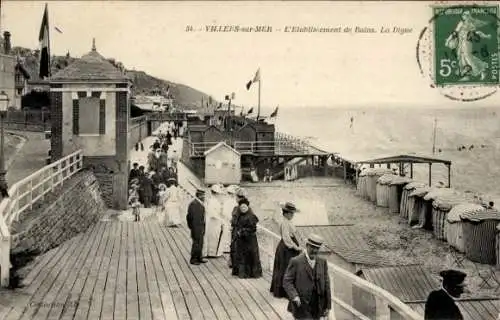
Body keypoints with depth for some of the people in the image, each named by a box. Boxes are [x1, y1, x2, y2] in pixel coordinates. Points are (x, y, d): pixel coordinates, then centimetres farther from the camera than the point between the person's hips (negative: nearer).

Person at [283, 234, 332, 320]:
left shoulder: (322, 262, 7)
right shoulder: (296, 261, -6)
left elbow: (326, 284, 8)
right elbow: (287, 282, -7)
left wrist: (328, 306, 7)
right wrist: (294, 296, -24)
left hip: (317, 306, 4)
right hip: (301, 306, -4)